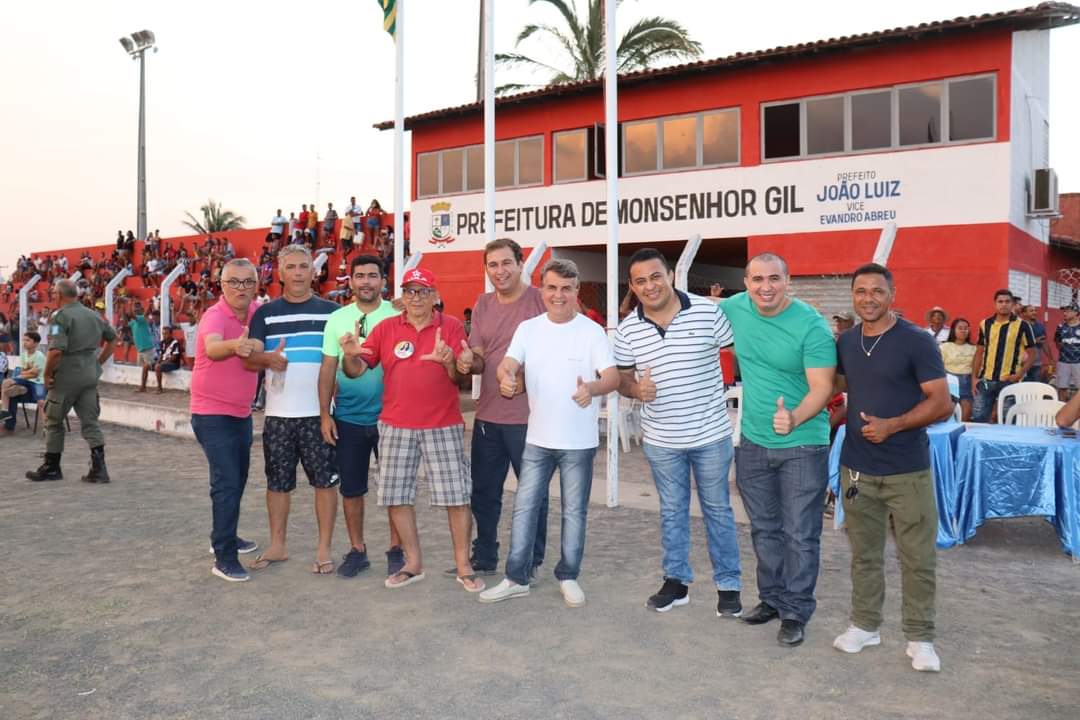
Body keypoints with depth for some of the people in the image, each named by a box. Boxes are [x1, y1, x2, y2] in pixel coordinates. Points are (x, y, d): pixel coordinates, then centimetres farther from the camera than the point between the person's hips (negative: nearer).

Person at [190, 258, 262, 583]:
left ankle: (224, 537, 36)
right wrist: (234, 345, -63)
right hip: (212, 414, -8)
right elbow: (212, 348, -44)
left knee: (237, 479, 19)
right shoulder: (215, 315, -21)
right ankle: (224, 557, -2)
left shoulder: (256, 313, -1)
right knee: (227, 483, -10)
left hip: (241, 413, 8)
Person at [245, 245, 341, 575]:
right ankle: (277, 546, 27)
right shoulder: (265, 313, 7)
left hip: (319, 412, -1)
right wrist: (268, 358, -22)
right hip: (278, 414, 2)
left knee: (325, 480, 2)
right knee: (277, 482, 11)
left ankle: (324, 549, 14)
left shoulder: (331, 311, 4)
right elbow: (249, 359, -1)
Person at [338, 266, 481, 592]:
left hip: (443, 426, -2)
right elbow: (356, 370, 2)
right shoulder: (385, 328, 5)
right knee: (397, 496, 7)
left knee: (456, 496, 0)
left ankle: (463, 566, 13)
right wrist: (349, 355, -20)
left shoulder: (451, 326, -1)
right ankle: (413, 564, 22)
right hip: (396, 427, 2)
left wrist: (450, 363, -28)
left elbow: (462, 377, -6)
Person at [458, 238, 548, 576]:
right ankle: (484, 558, 33)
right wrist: (468, 362, -14)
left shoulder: (540, 301, -9)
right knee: (483, 491, 16)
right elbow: (478, 358, 8)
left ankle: (530, 562, 24)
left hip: (528, 417, -6)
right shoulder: (483, 305, 8)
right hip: (487, 415, 6)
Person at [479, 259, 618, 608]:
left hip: (579, 441, -2)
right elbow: (508, 363, -8)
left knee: (574, 512, 10)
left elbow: (613, 376, -17)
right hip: (537, 437, 3)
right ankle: (516, 578, 18)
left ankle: (568, 576, 25)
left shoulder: (591, 330, -8)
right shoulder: (528, 328, 2)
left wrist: (591, 388, -41)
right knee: (524, 508, 7)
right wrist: (506, 377, -34)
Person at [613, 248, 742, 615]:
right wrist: (636, 389, -18)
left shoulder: (707, 312, -11)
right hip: (661, 439, 2)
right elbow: (622, 379, 5)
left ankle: (728, 585, 25)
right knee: (672, 511, 16)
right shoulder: (628, 329, -4)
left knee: (718, 509, 12)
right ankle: (676, 580, 31)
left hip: (711, 434, -2)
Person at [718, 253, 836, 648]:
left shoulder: (812, 326, -18)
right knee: (764, 529, 18)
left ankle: (796, 611, 18)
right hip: (753, 442, 5)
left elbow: (822, 387, -23)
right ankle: (772, 597, 34)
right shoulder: (735, 308, -4)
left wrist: (794, 418, -40)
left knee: (800, 534, 3)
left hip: (802, 444, -5)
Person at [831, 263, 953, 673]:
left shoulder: (917, 342, -9)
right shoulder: (845, 343, 6)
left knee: (918, 558, 5)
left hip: (908, 470, -4)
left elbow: (942, 404, -11)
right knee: (864, 553, 14)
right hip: (856, 468, 4)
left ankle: (919, 638, 20)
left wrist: (892, 425, -20)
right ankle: (865, 625, 28)